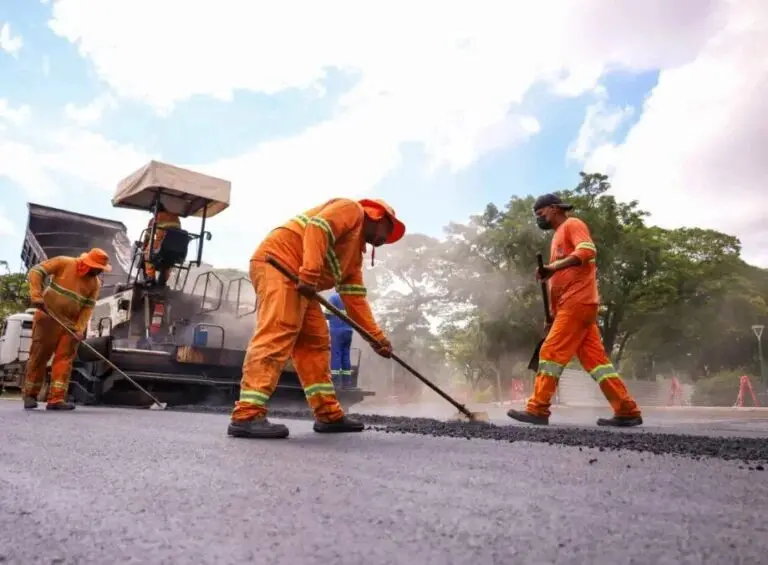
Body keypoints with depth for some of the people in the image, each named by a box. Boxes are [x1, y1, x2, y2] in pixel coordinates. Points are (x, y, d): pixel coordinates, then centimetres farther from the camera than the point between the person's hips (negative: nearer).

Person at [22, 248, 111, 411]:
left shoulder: (95, 283, 2)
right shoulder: (63, 263, -8)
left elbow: (88, 307, -1)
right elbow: (35, 271, -11)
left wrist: (80, 327, -14)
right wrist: (36, 294, -24)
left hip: (71, 324, 4)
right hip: (48, 318, -3)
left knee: (64, 359, -3)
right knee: (39, 356, 2)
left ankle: (56, 398, -4)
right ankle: (30, 395, 16)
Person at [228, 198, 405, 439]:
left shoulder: (355, 253, 29)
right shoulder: (351, 209, 4)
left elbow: (355, 299, 22)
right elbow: (317, 228, -16)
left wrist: (377, 336, 16)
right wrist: (310, 273, -27)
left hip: (298, 279, 10)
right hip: (278, 262, -10)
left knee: (314, 342, 7)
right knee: (276, 336, -20)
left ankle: (329, 415, 11)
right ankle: (246, 416, -24)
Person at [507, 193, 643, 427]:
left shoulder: (572, 225, 0)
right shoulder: (558, 236, 28)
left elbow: (588, 250, -21)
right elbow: (557, 282, 26)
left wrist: (554, 266, -28)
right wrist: (552, 316, 22)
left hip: (578, 302, -9)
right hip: (572, 305, 9)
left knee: (551, 352, -11)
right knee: (595, 358, 4)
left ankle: (537, 410, -9)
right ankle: (627, 411, 6)